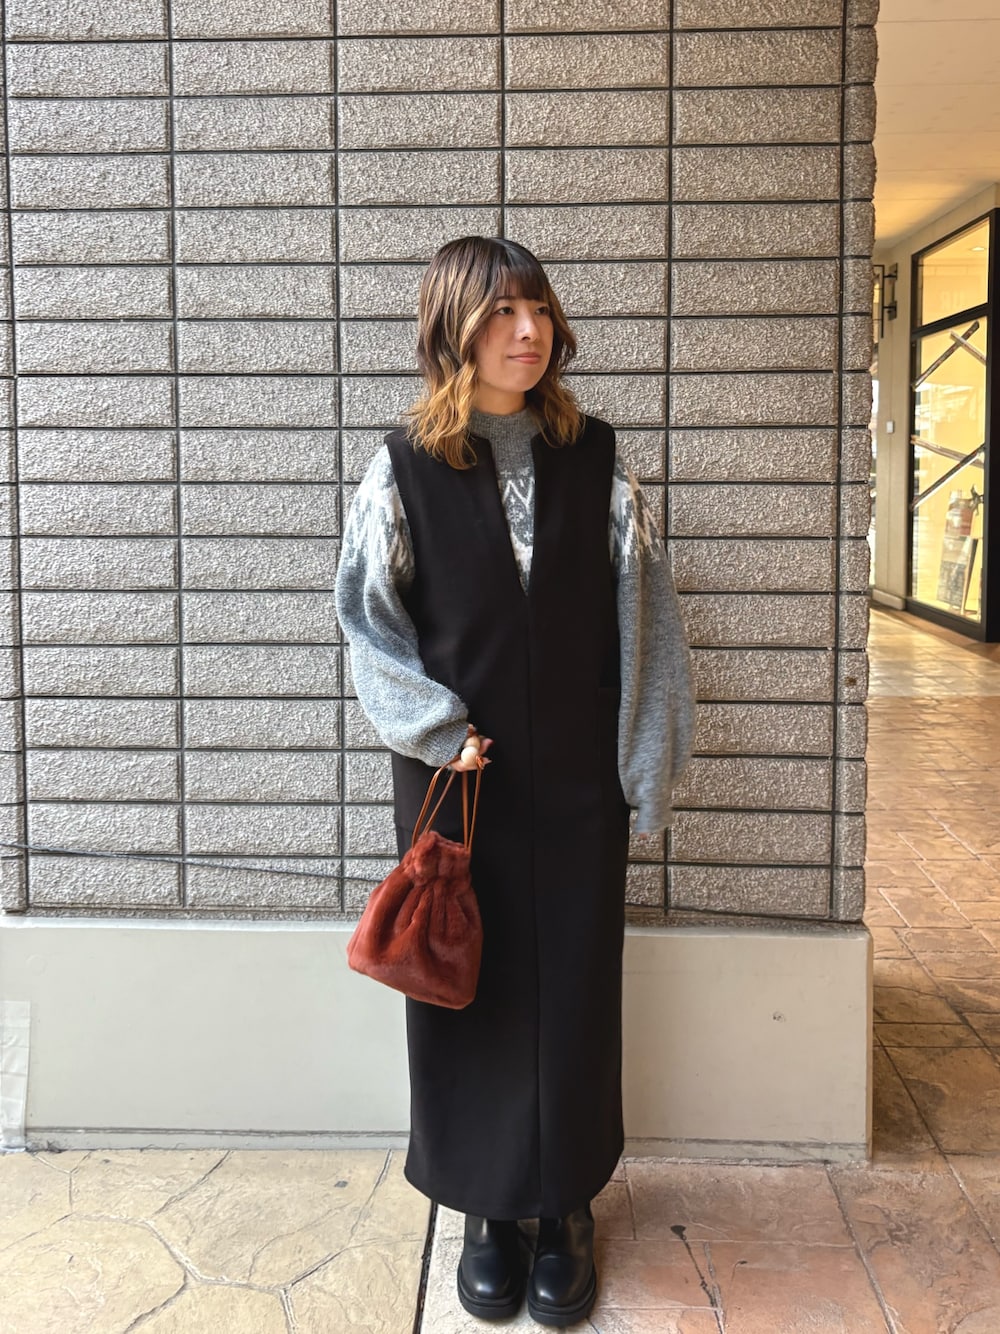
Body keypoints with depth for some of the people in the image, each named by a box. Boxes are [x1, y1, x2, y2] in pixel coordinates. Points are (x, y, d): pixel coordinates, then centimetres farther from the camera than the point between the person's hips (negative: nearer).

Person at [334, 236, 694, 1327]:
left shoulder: (596, 461, 1)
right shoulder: (405, 467, -2)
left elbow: (642, 624, 0)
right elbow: (366, 616, 1)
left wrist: (646, 770, -3)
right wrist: (435, 726, -10)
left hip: (577, 783, 1)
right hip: (455, 776, -1)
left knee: (573, 989, 8)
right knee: (467, 988, 8)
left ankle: (565, 1207, 27)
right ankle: (487, 1208, 27)